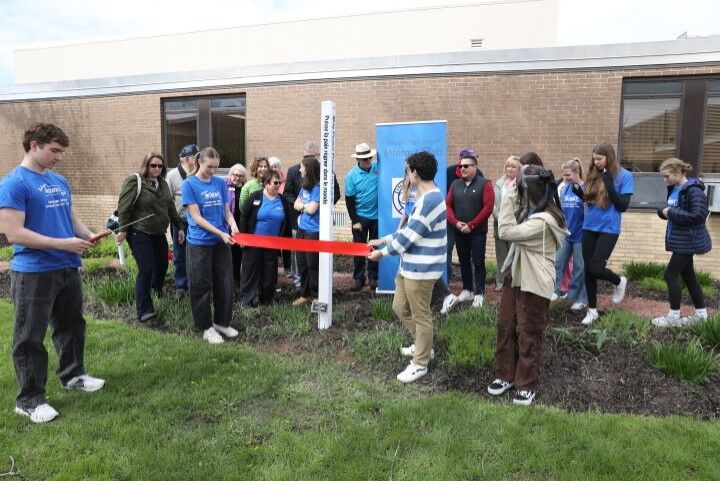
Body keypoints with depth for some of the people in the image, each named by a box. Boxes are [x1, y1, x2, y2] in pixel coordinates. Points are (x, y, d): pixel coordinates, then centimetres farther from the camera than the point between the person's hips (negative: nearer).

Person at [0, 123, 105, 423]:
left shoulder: (60, 181, 10)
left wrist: (87, 235, -3)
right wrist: (63, 243, -21)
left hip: (68, 268, 8)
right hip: (33, 273, -7)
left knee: (72, 325, 19)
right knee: (30, 337, 4)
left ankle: (73, 375, 38)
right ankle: (29, 399, 16)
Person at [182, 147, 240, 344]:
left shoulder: (220, 183, 5)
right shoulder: (189, 184, -6)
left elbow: (226, 210, 10)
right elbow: (197, 217, -12)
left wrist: (232, 224, -12)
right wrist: (221, 233, -19)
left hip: (221, 243, 4)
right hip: (200, 243, -4)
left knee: (225, 284, 9)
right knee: (202, 287, 6)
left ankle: (222, 322, 26)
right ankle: (206, 327, 19)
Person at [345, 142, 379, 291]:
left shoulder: (378, 168, -3)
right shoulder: (351, 176, -8)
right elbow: (349, 200, -6)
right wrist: (355, 221, -8)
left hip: (377, 216, 2)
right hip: (360, 217, -2)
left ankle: (373, 277, 23)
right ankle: (358, 278, 18)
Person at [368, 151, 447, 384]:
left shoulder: (430, 200, -22)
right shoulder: (427, 197, 12)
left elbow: (409, 235, -21)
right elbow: (408, 228, 19)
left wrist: (383, 252, -10)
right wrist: (384, 240, 17)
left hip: (421, 268, -10)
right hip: (411, 264, 10)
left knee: (420, 315, 4)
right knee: (400, 307, 20)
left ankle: (420, 364, 20)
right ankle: (422, 346, 39)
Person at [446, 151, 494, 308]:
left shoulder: (485, 184, -5)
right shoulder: (455, 184, 9)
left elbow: (488, 207, -13)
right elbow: (448, 205, 6)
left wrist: (471, 225, -15)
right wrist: (456, 222, -10)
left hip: (477, 231, -4)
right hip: (459, 231, 5)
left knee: (478, 262, -1)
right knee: (463, 261, 12)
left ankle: (479, 293, 6)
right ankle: (467, 290, 23)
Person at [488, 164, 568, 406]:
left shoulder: (544, 220, -25)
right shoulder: (530, 209, 4)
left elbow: (506, 232, -26)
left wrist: (509, 195, -21)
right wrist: (513, 196, -1)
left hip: (534, 283, -9)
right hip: (514, 276, 9)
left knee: (528, 334, 5)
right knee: (505, 326, 14)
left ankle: (527, 385, 21)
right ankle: (506, 375, 30)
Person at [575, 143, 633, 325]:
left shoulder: (624, 176, -7)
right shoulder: (593, 175, 7)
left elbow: (623, 206, -11)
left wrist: (609, 185, -20)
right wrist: (576, 189, -4)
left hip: (609, 229, -5)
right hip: (589, 228, 5)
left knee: (596, 268, -13)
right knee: (588, 270, 6)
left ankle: (619, 281, 22)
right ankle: (592, 310, 20)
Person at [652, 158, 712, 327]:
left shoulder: (693, 190, -19)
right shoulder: (674, 188, 8)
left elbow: (698, 215, -28)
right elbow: (669, 210, 17)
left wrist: (671, 213, -23)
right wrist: (663, 211, -7)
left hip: (688, 241, -9)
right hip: (680, 240, 9)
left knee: (670, 275, -5)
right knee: (688, 275, 16)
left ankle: (674, 316, 7)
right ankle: (701, 313, 29)